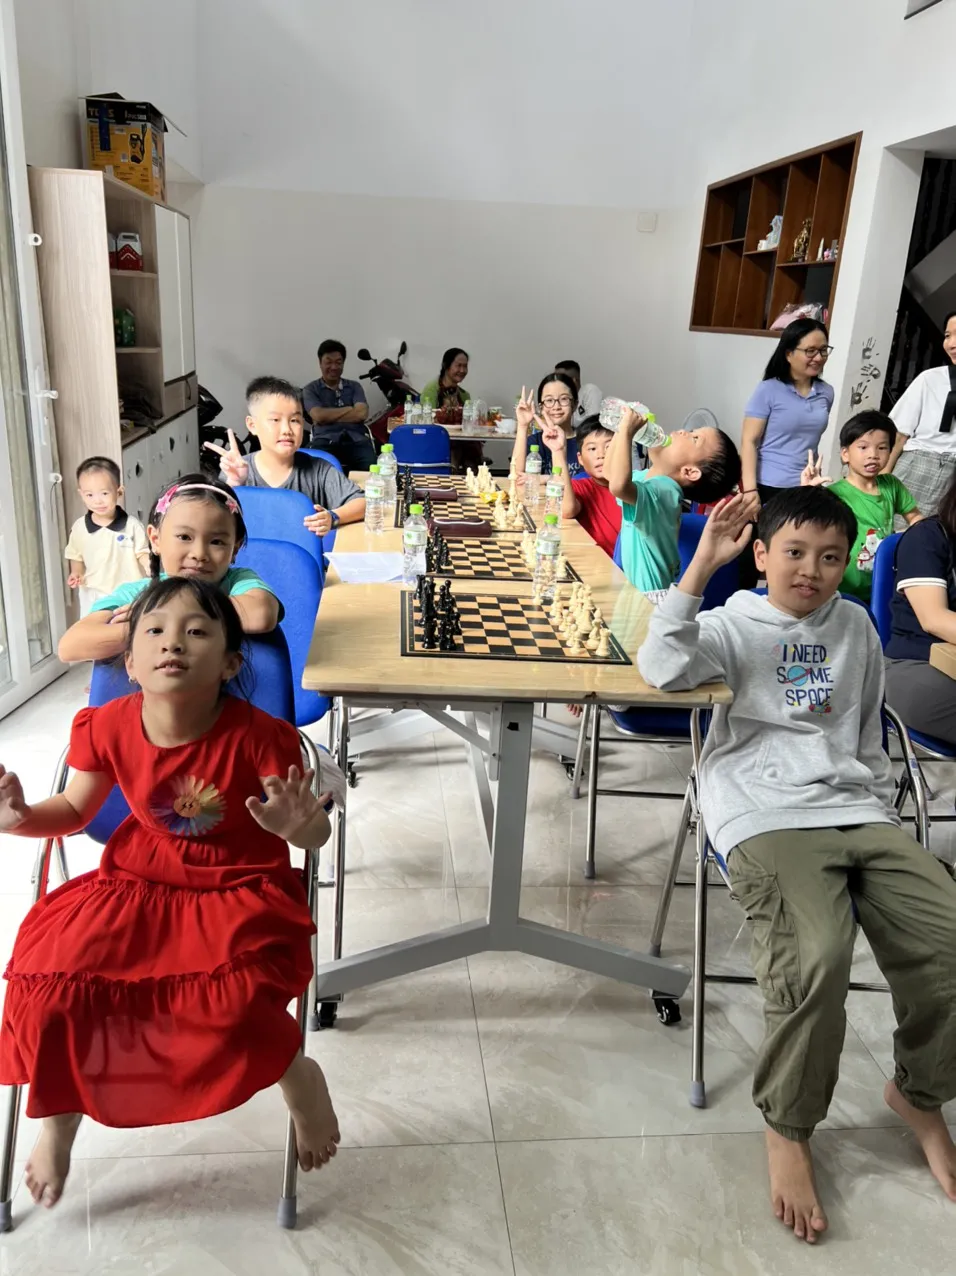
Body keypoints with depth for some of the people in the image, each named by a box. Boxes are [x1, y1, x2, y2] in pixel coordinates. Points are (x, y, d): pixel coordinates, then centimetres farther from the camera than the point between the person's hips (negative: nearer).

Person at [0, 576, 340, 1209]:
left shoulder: (258, 736, -20)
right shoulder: (108, 727, -9)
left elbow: (315, 833, -12)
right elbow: (74, 810, 10)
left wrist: (298, 824, -36)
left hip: (242, 893, -4)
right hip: (138, 884, 4)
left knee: (233, 1003, -30)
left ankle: (298, 1074, 8)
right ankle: (59, 1113, 18)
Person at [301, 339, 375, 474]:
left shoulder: (355, 386, 22)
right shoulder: (311, 389, 15)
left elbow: (362, 414, 4)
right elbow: (319, 416, -3)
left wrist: (329, 416, 1)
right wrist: (349, 409, 5)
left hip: (356, 439, 2)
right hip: (325, 441, -1)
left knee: (371, 468, -32)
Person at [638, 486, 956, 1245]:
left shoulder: (856, 626, 19)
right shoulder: (735, 625, 5)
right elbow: (664, 667, -16)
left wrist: (879, 800, 15)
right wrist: (703, 565, -16)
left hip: (858, 812, 5)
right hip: (768, 819, -5)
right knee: (817, 956, -29)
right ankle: (790, 1129, -1)